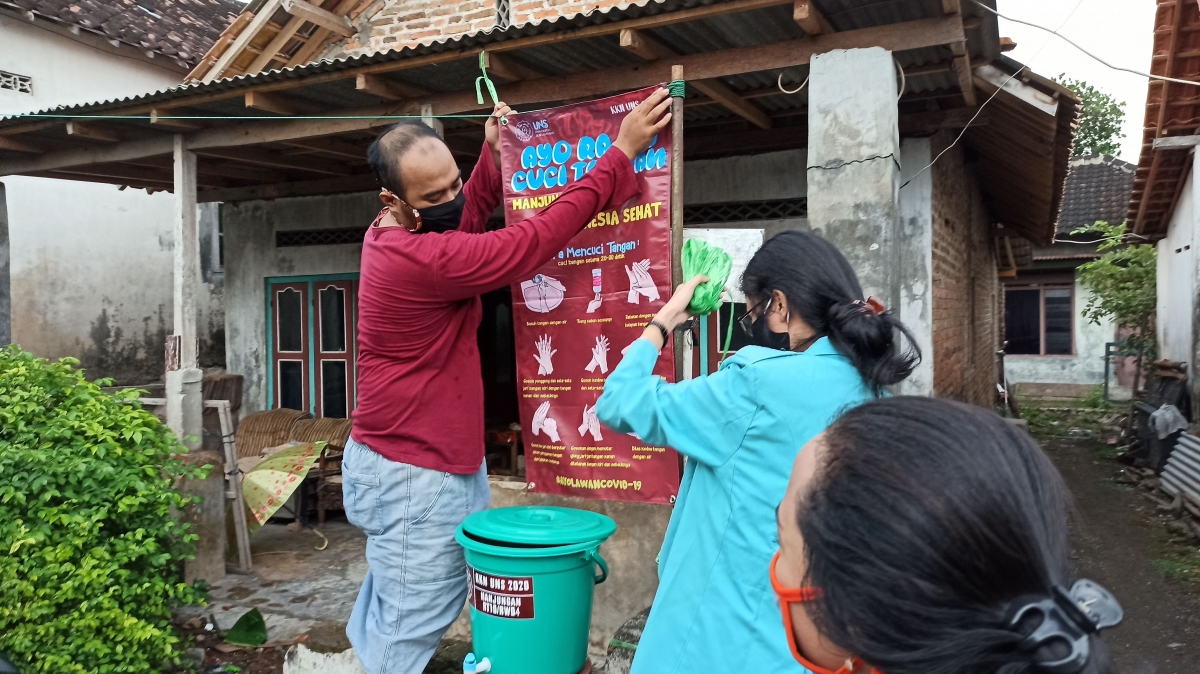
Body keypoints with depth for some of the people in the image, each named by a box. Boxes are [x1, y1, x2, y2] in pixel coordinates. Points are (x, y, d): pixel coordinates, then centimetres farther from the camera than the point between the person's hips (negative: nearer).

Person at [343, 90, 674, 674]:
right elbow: (535, 241, -27)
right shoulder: (418, 258, -27)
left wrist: (493, 153, 19)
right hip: (413, 477, -10)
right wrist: (622, 152, -21)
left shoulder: (395, 233, 4)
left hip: (442, 461, 10)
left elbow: (465, 220, 25)